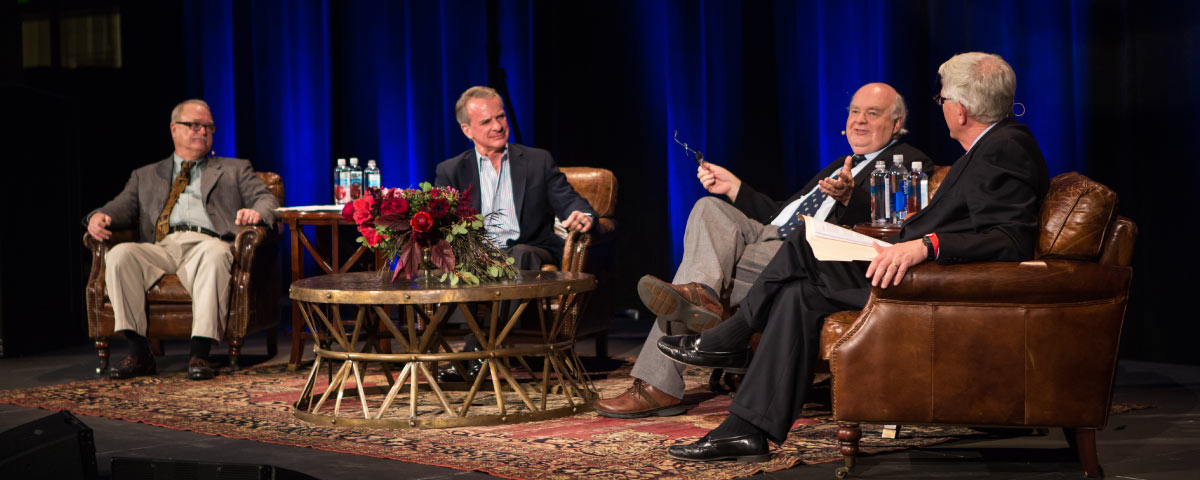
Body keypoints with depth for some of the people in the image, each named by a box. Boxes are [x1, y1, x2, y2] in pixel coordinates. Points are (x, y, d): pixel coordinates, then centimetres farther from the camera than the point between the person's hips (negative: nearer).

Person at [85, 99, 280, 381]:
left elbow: (266, 199, 15)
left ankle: (200, 354, -42)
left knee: (214, 253, -39)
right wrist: (100, 217, -5)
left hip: (208, 244, -2)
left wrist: (256, 212, -11)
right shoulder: (146, 176, 32)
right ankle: (138, 352, -28)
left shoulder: (235, 170, 28)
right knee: (119, 255, -30)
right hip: (161, 249, 2)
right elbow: (124, 206, 20)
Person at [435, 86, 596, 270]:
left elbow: (568, 201, 9)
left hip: (530, 251, 1)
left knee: (521, 254, -36)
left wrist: (584, 216, -17)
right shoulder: (450, 171, 15)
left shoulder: (539, 160, 15)